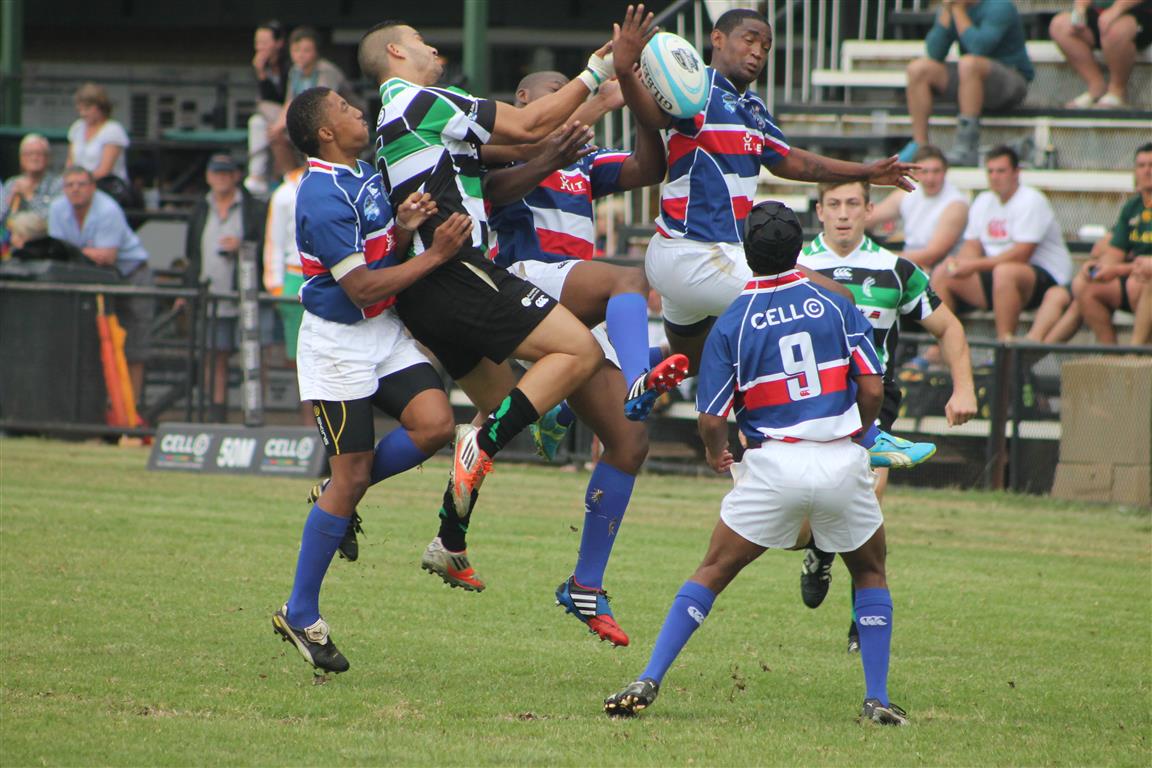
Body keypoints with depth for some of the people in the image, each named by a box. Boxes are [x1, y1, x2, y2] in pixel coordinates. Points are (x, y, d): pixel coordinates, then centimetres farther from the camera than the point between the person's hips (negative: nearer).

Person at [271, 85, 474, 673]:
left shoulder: (366, 176, 9)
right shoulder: (324, 197, -21)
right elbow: (361, 287, -23)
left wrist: (404, 228, -5)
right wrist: (435, 254, -20)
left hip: (385, 335, 8)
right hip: (338, 343, -8)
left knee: (434, 423, -13)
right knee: (351, 476, -6)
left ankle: (344, 496, 12)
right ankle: (300, 616, 5)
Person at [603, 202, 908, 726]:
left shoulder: (731, 324, 0)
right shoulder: (835, 305, 3)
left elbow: (710, 420, -1)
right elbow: (872, 389, -2)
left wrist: (715, 455, 22)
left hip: (774, 465, -1)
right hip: (842, 461, 1)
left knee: (713, 573, 10)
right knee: (870, 573, 22)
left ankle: (649, 682, 0)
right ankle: (877, 699, 13)